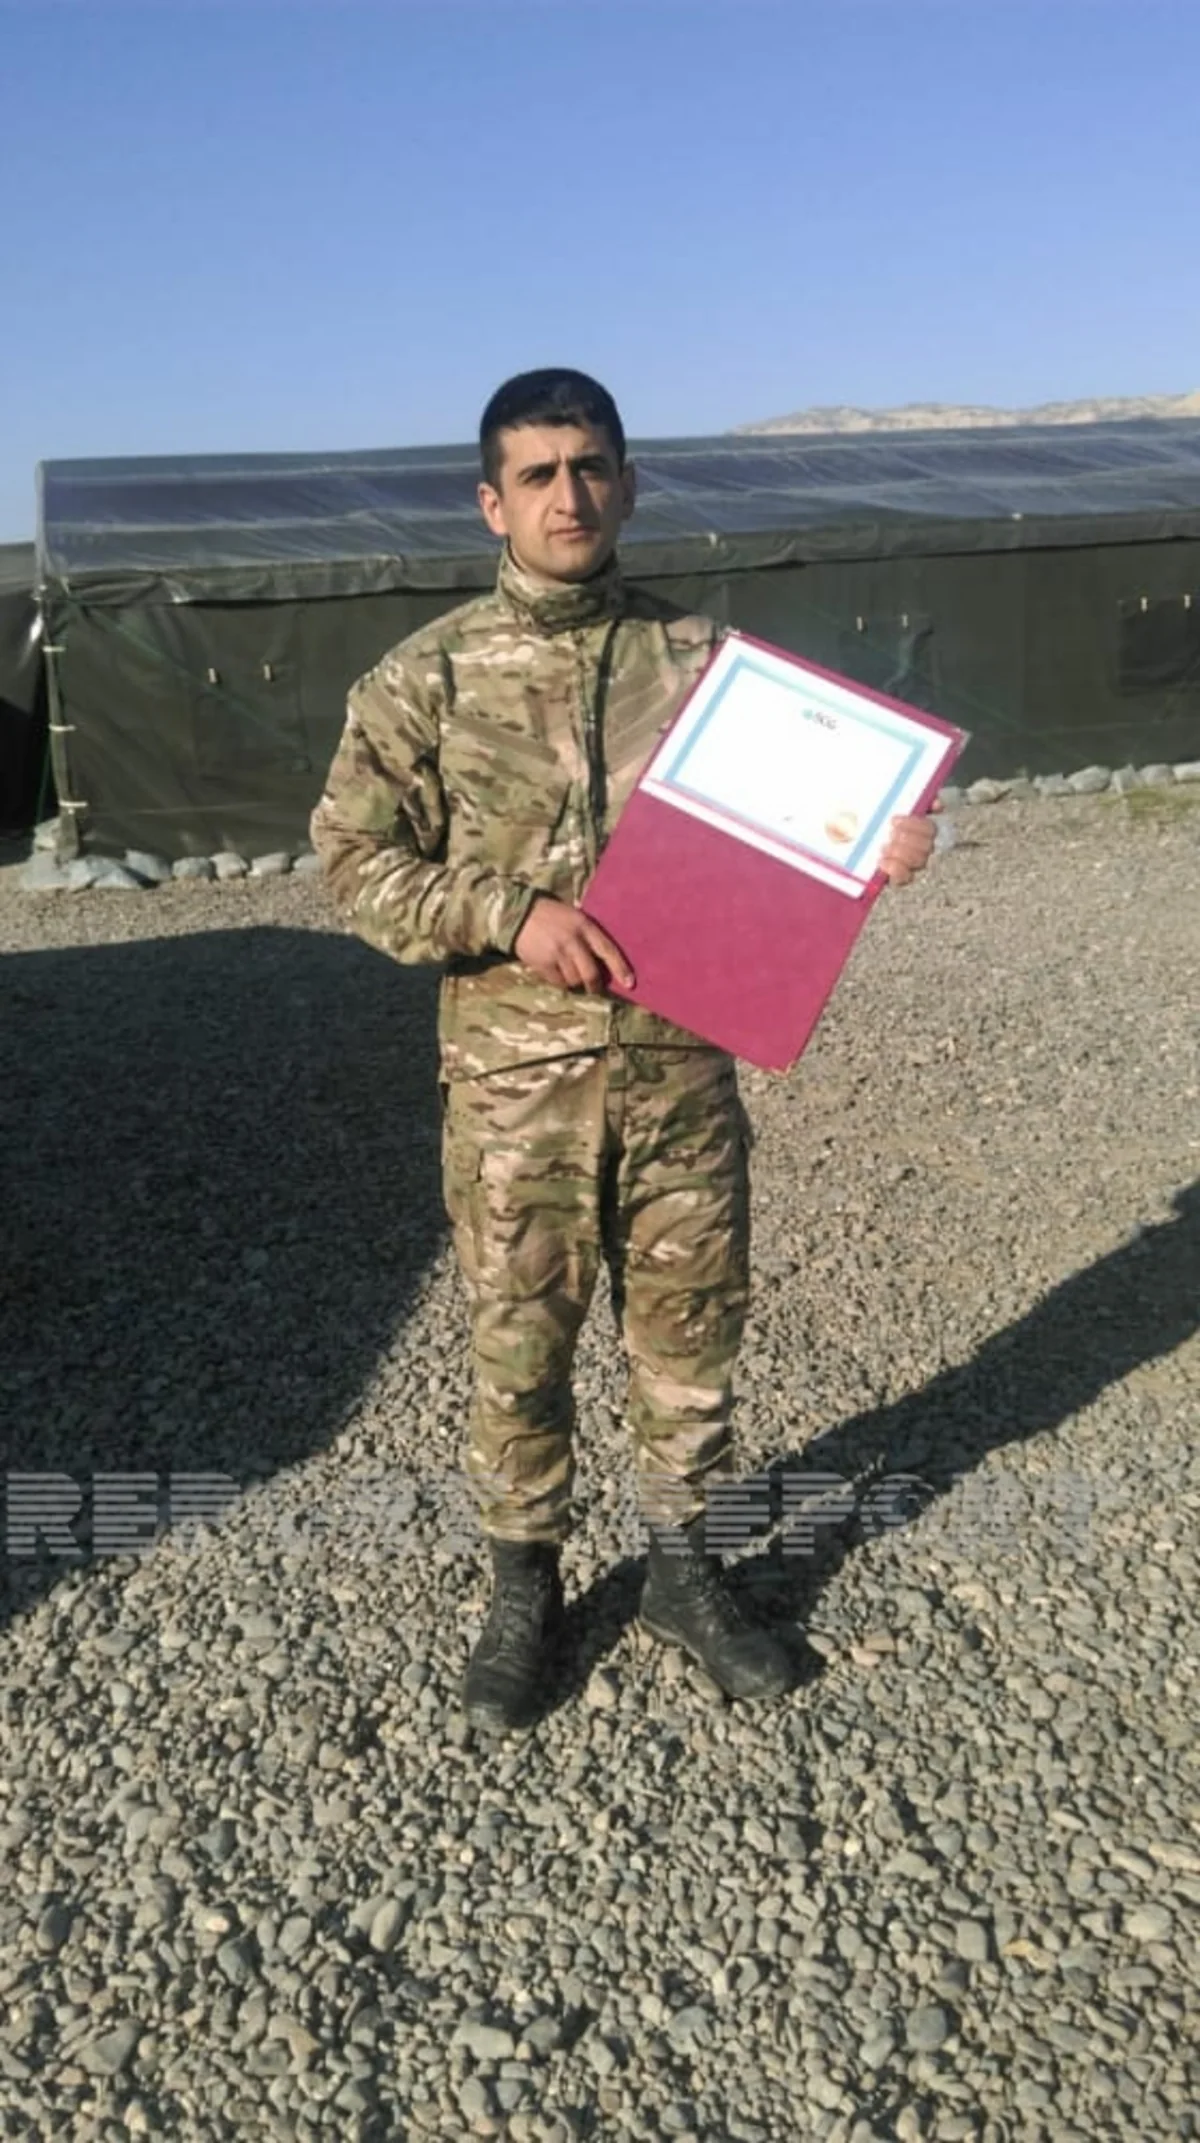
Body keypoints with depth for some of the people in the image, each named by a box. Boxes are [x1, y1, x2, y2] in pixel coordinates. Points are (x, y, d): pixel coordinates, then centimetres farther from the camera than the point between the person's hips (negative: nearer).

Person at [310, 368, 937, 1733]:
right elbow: (353, 860, -2)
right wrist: (513, 914, -16)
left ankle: (682, 1570, 35)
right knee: (517, 1343, 10)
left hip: (682, 1067, 2)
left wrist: (868, 851, -13)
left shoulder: (700, 659, 4)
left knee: (691, 1327, 13)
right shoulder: (430, 676, -1)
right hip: (516, 1079, -1)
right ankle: (523, 1592, 31)